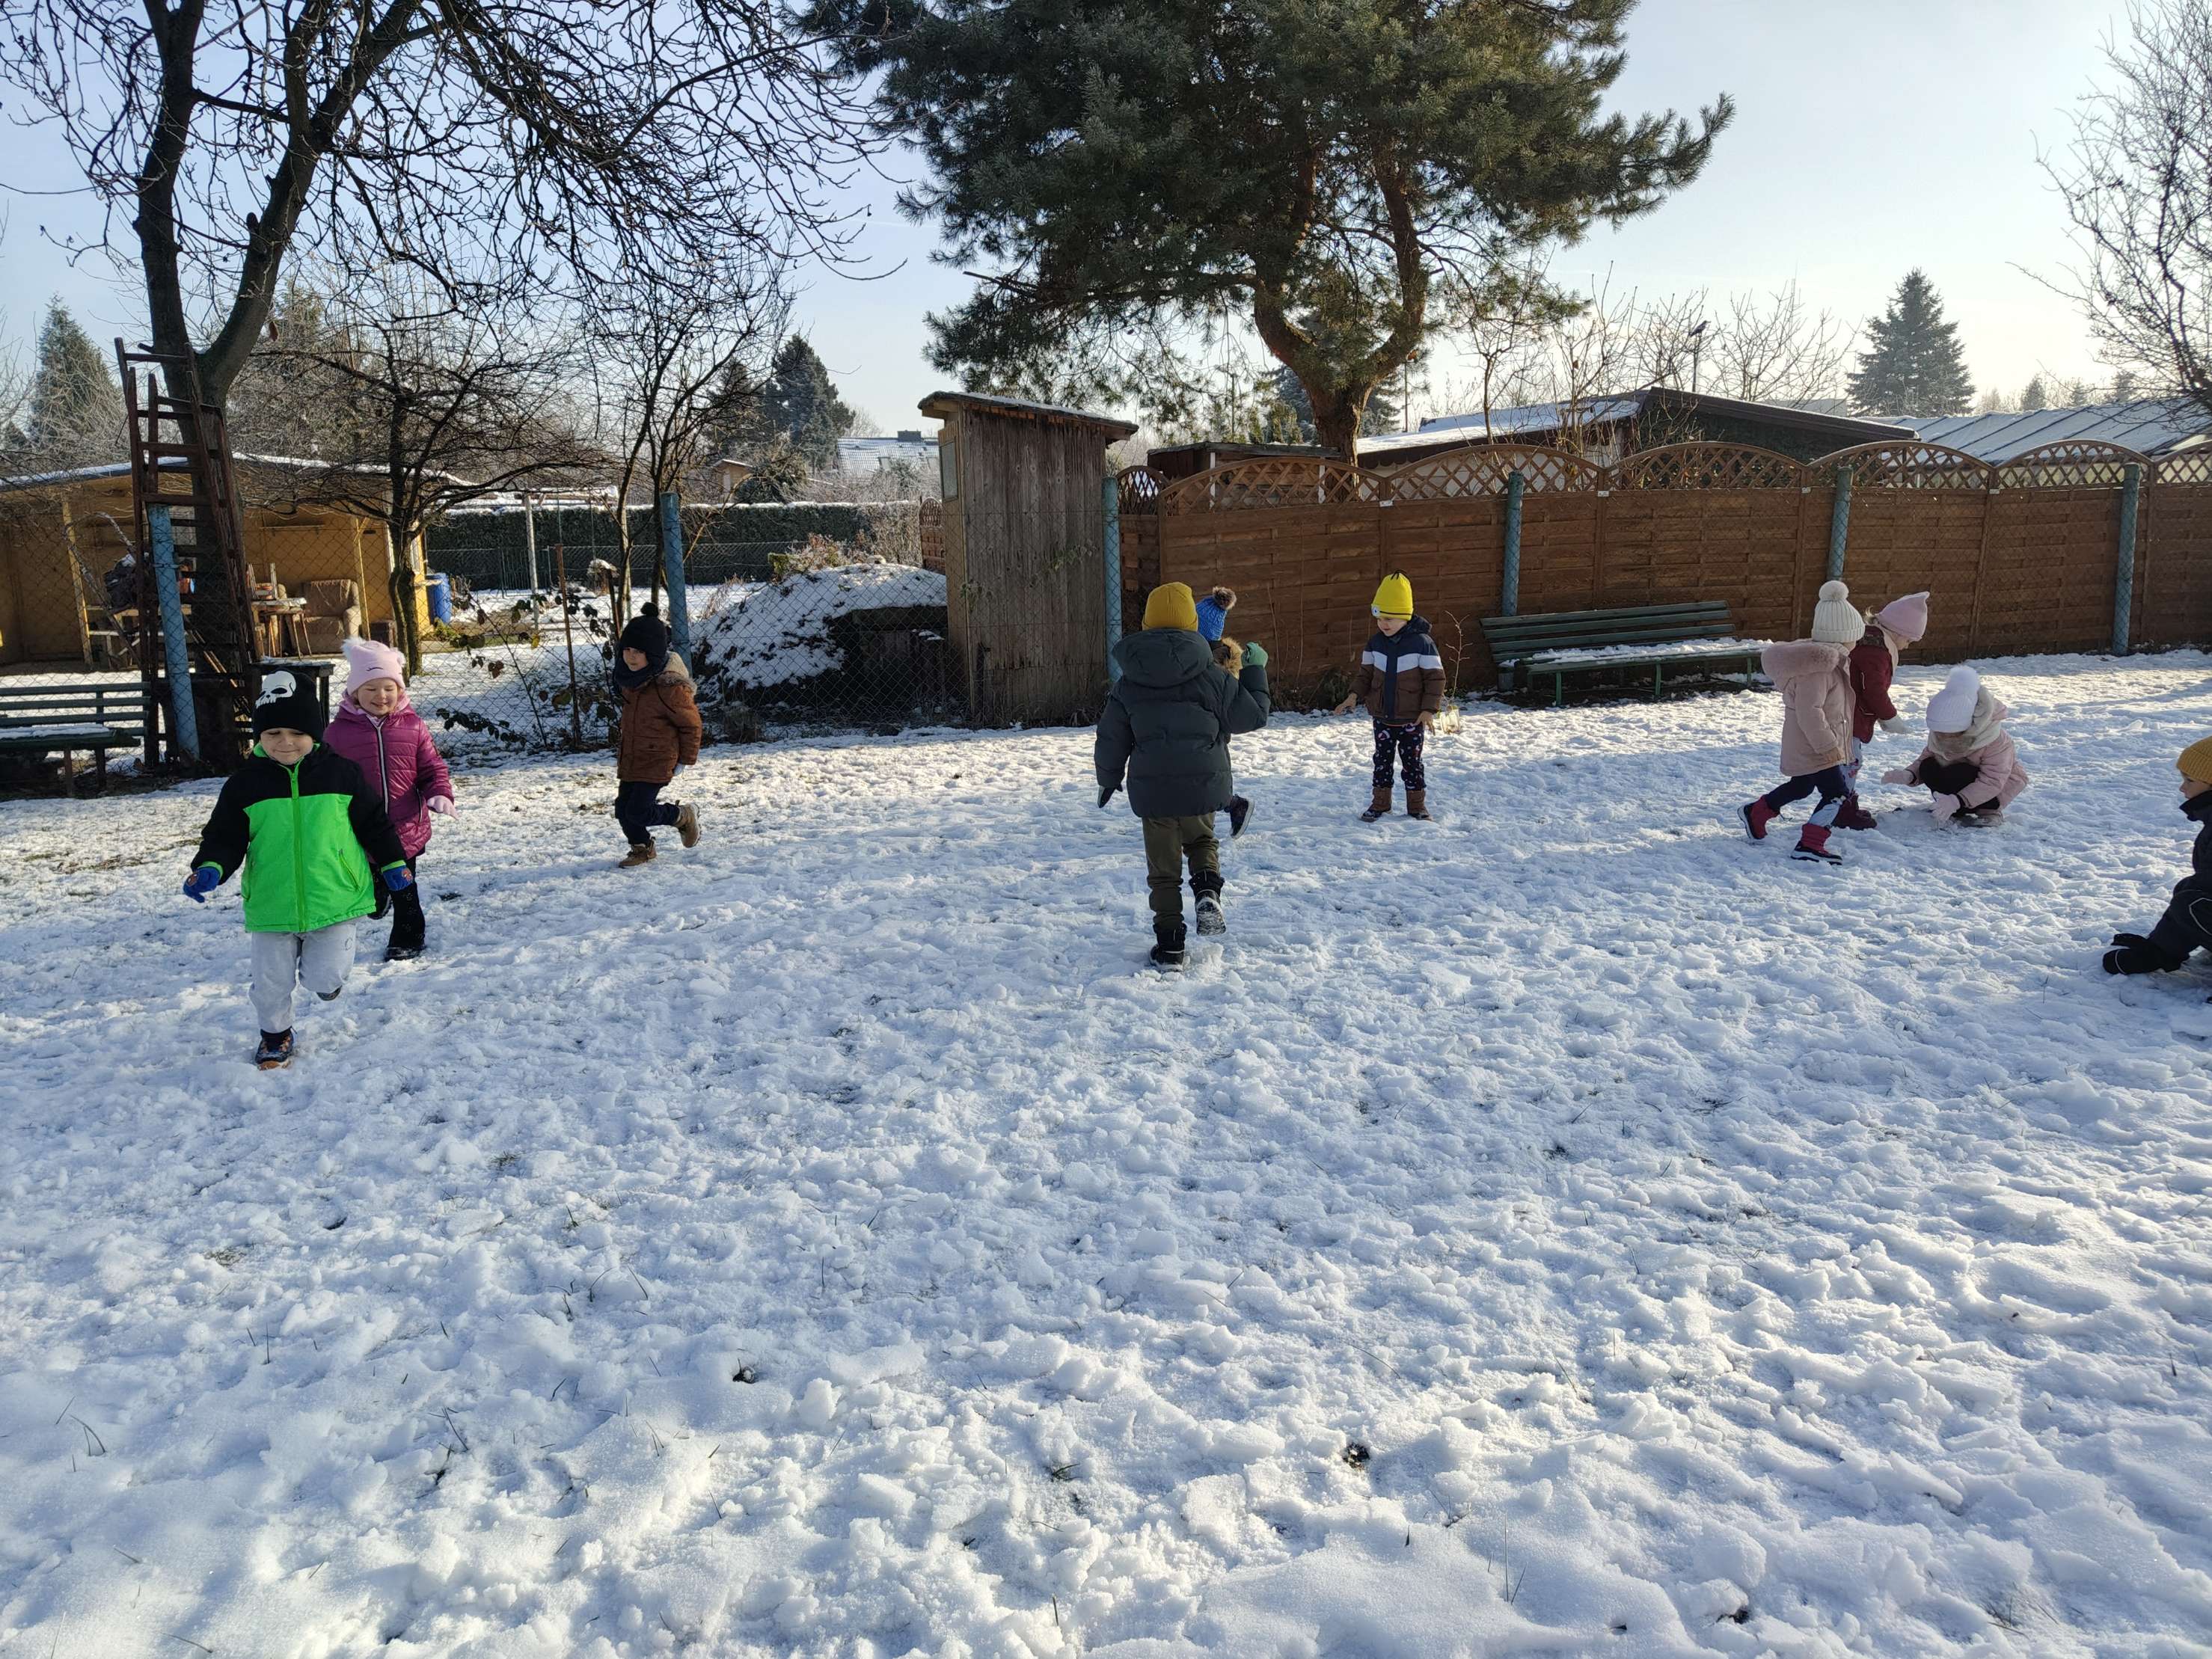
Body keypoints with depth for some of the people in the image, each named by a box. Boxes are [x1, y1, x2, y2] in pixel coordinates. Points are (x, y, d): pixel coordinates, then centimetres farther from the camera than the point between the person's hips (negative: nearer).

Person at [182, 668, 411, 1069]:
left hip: (334, 899, -1)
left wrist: (393, 864, 9)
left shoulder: (341, 773, -1)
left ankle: (322, 972, 34)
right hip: (271, 905, 1)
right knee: (270, 983, 10)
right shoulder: (244, 783, -1)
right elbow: (225, 836, 3)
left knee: (326, 977, -3)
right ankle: (276, 1036, 37)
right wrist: (210, 868, -15)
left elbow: (373, 822, 8)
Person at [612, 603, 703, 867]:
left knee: (638, 812, -10)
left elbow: (691, 725, -12)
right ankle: (642, 849, 33)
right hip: (629, 757, 8)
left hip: (657, 762, -8)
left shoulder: (670, 687, -23)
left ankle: (683, 815, 16)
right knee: (623, 809, 10)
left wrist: (685, 759, -5)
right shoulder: (631, 677, 2)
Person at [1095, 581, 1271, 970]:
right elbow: (1252, 715, 3)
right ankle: (1208, 894, -1)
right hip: (1202, 785, 0)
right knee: (1202, 840, 26)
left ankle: (1169, 945, 12)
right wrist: (1255, 670, 16)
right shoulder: (1211, 676, -7)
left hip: (1151, 789, 1)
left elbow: (1111, 740, 6)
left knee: (1163, 867, 12)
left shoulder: (1128, 684, 0)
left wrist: (1109, 779, 23)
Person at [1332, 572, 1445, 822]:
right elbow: (1366, 673, 9)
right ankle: (1380, 803, 22)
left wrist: (1429, 709, -15)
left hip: (1412, 718, -4)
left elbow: (1435, 678, -9)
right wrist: (1354, 695, -7)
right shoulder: (1375, 643, 1)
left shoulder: (1422, 643, -13)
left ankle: (1417, 804, 20)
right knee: (1382, 759, 11)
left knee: (1412, 761, 6)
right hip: (1382, 716, 4)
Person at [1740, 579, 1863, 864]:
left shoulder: (1828, 660, 10)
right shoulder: (1818, 668, -24)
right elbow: (1809, 712, -29)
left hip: (1806, 748, 11)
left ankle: (1755, 812, 41)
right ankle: (1809, 845, -13)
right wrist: (1827, 746, -25)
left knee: (1800, 787, 26)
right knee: (1837, 793, -12)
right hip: (1814, 748, -11)